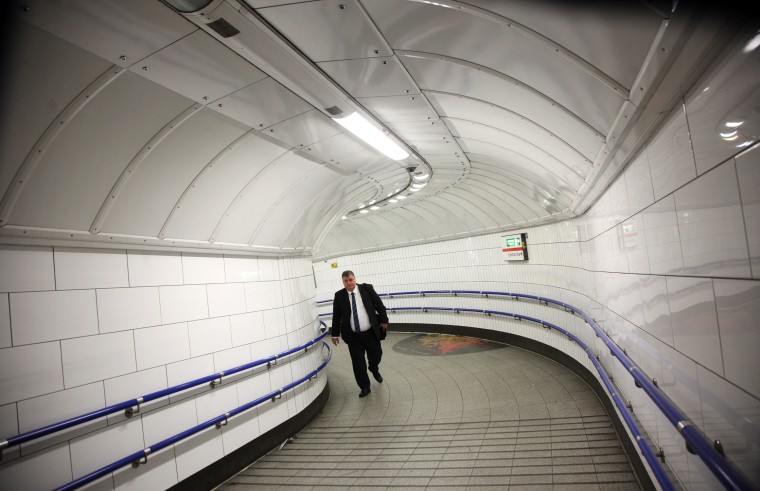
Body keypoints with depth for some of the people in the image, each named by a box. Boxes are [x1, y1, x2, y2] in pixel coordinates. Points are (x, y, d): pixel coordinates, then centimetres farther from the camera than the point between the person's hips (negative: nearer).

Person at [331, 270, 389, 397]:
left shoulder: (367, 288, -6)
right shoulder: (339, 296, -5)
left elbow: (379, 304, 1)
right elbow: (336, 316, 1)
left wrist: (384, 320, 0)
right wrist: (335, 334, 2)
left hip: (371, 332, 0)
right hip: (353, 336, 0)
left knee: (376, 355, 14)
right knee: (358, 362, 3)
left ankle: (374, 370, 49)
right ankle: (365, 387, 22)